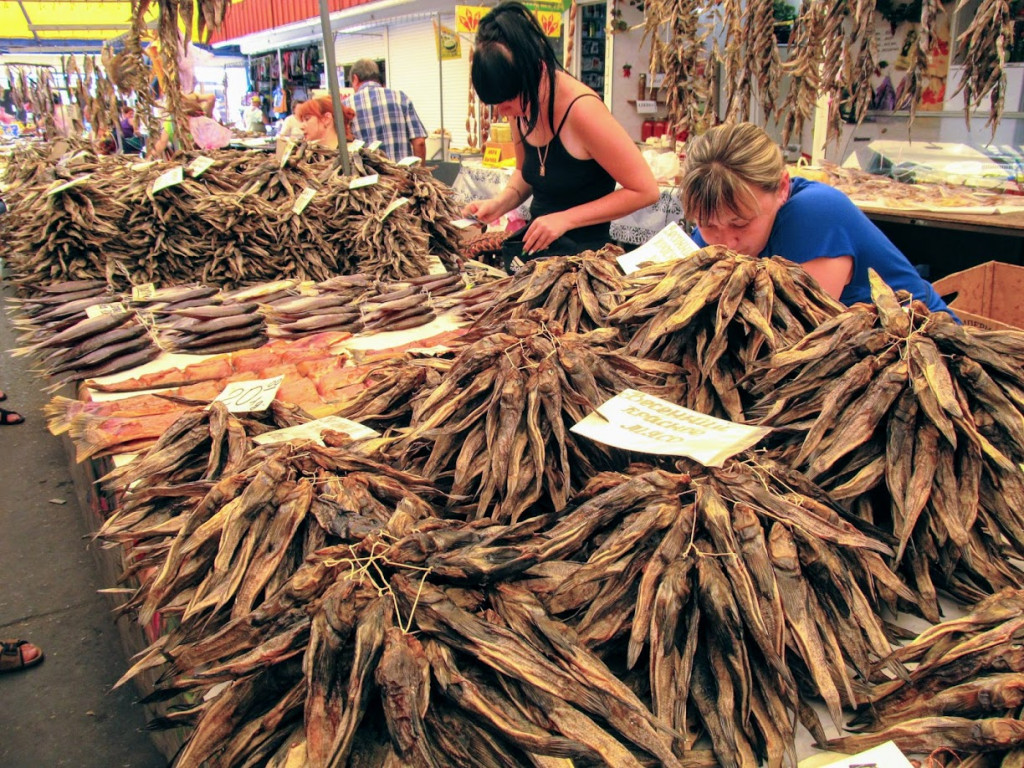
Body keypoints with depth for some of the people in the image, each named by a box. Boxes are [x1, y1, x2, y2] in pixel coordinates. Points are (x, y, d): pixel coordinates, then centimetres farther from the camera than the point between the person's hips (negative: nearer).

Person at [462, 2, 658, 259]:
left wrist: (565, 219, -22)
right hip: (538, 242, 7)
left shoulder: (581, 110, -23)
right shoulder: (522, 107, -1)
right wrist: (500, 203, -3)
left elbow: (645, 190, -18)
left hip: (581, 249, -7)